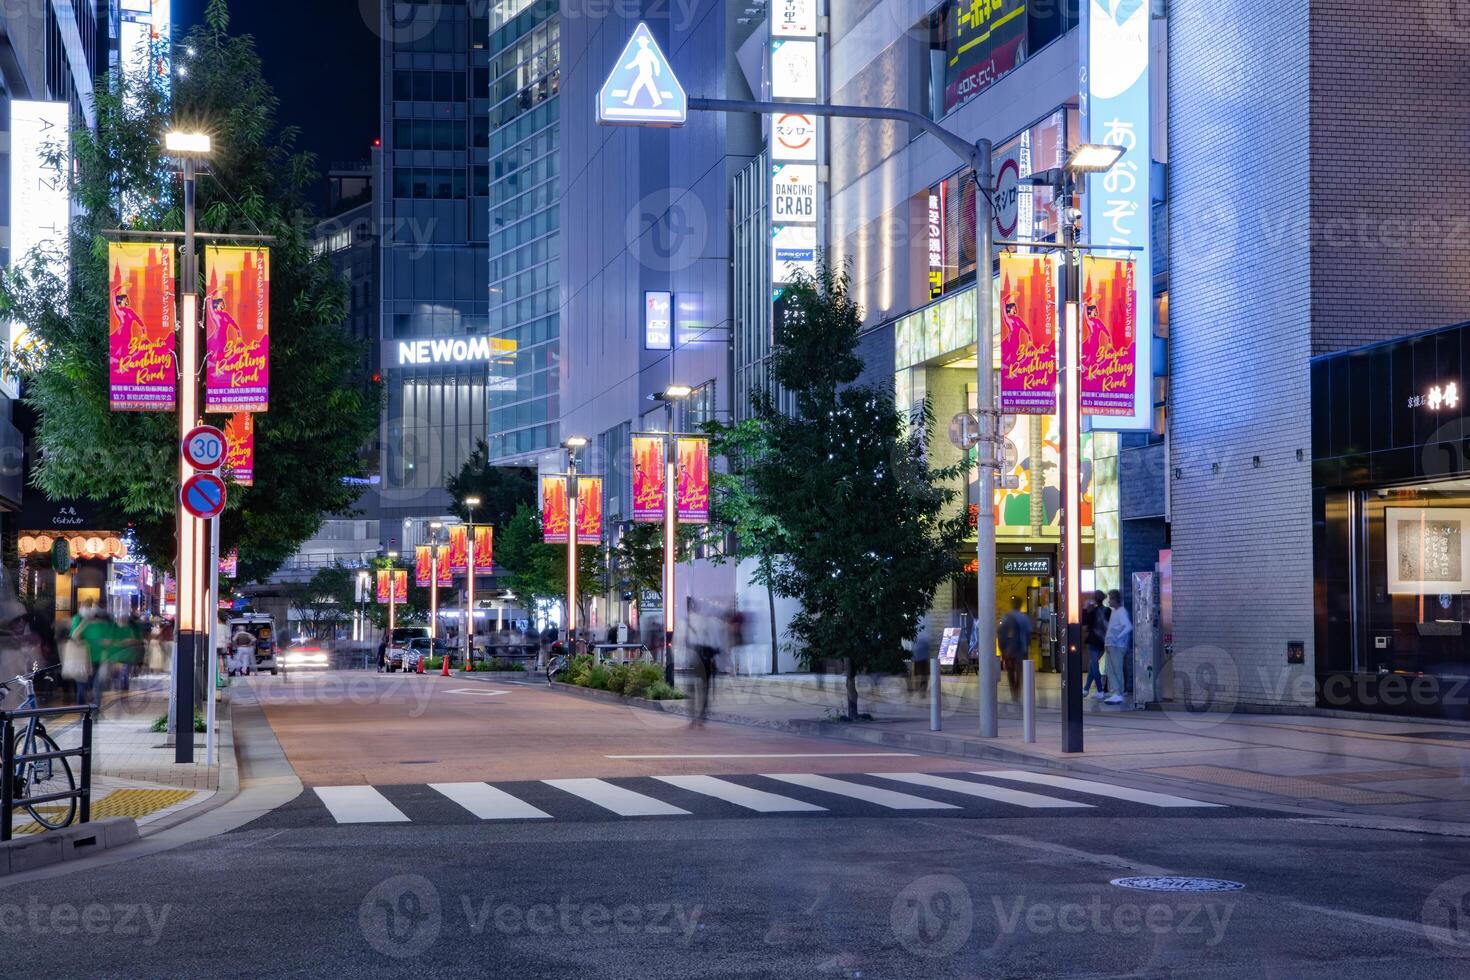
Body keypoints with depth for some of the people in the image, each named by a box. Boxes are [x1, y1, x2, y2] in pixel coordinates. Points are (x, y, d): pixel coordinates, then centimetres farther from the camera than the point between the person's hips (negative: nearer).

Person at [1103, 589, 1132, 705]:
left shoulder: (1122, 612, -12)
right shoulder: (1114, 611, 17)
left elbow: (1128, 627, -23)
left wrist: (1118, 637, -25)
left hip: (1118, 646, -9)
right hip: (1110, 645, 9)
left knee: (1117, 670, -8)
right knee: (1111, 671, 8)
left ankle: (1118, 694, -8)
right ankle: (1114, 692, 11)